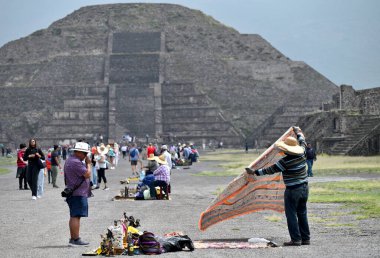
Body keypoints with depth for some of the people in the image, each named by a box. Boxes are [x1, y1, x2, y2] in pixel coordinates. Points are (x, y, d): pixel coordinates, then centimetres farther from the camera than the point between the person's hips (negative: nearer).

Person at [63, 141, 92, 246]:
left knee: (74, 216, 14)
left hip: (73, 193, 11)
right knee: (76, 216, -10)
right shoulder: (76, 162, -18)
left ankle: (72, 238, 20)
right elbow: (87, 174, -17)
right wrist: (88, 164, -6)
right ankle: (75, 239, -11)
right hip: (78, 194, -11)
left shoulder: (70, 160, 18)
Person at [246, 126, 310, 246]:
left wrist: (255, 172, -7)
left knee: (291, 214, 0)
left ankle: (296, 239, -3)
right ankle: (305, 238, 16)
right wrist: (298, 132, 40)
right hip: (304, 188, 8)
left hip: (293, 190, -8)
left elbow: (271, 170, -14)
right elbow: (302, 143, 22)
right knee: (302, 213, 14)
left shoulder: (285, 161, -19)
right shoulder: (301, 154, 0)